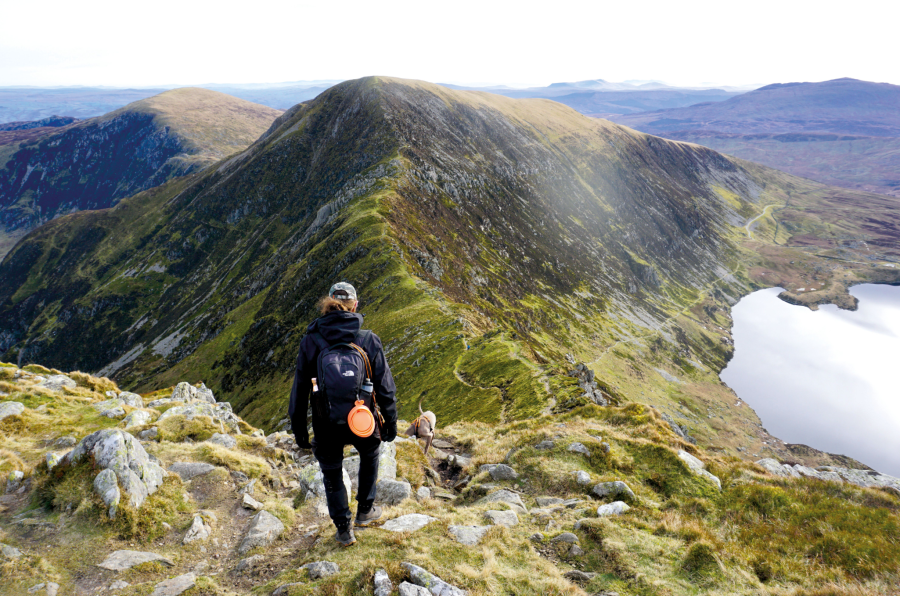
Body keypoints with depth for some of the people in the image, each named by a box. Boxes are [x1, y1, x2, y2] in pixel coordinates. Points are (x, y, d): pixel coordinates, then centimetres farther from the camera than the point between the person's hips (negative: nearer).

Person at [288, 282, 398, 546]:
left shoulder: (310, 341, -9)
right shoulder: (369, 340, -11)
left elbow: (300, 388, -3)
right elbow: (384, 386, -5)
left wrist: (299, 428, 8)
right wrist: (390, 422, 8)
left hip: (327, 425, 0)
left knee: (332, 475, 23)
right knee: (370, 454, 32)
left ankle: (344, 531, 33)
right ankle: (365, 510, 40)